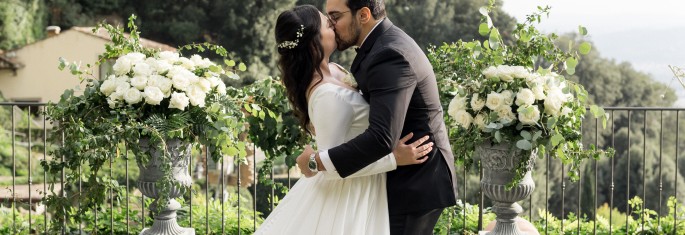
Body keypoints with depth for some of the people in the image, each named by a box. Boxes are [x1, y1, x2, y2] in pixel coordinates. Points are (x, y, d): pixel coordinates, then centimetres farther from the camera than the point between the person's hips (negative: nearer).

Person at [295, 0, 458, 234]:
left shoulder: (389, 55, -23)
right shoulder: (385, 42, 8)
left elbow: (381, 137, -33)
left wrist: (317, 161, -26)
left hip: (415, 185, -10)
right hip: (409, 178, 10)